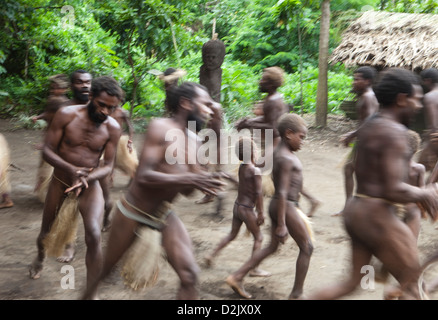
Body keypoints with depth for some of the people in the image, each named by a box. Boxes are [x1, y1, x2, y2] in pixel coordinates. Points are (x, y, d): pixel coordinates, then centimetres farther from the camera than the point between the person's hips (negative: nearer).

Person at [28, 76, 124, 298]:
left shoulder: (113, 128, -15)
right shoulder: (67, 115, -17)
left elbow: (108, 165, -11)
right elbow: (47, 150, -15)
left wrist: (86, 178, -31)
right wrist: (71, 169, -33)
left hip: (90, 185, -1)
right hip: (60, 181, 1)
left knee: (93, 236, -21)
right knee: (46, 232, 18)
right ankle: (40, 258, 56)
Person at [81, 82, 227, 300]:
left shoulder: (192, 140, 4)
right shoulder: (160, 127, -19)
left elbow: (184, 189, 8)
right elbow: (144, 176, -29)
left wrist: (204, 181, -13)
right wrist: (191, 179, -33)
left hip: (165, 216, 6)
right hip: (133, 212, -6)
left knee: (189, 275, -8)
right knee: (105, 267, 15)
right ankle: (88, 294, 45)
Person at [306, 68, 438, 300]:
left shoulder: (368, 126, 12)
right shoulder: (394, 132, -18)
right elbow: (394, 191, -24)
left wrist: (417, 193, 17)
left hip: (356, 209, 9)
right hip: (378, 215, -9)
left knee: (353, 281, 18)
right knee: (410, 285, 7)